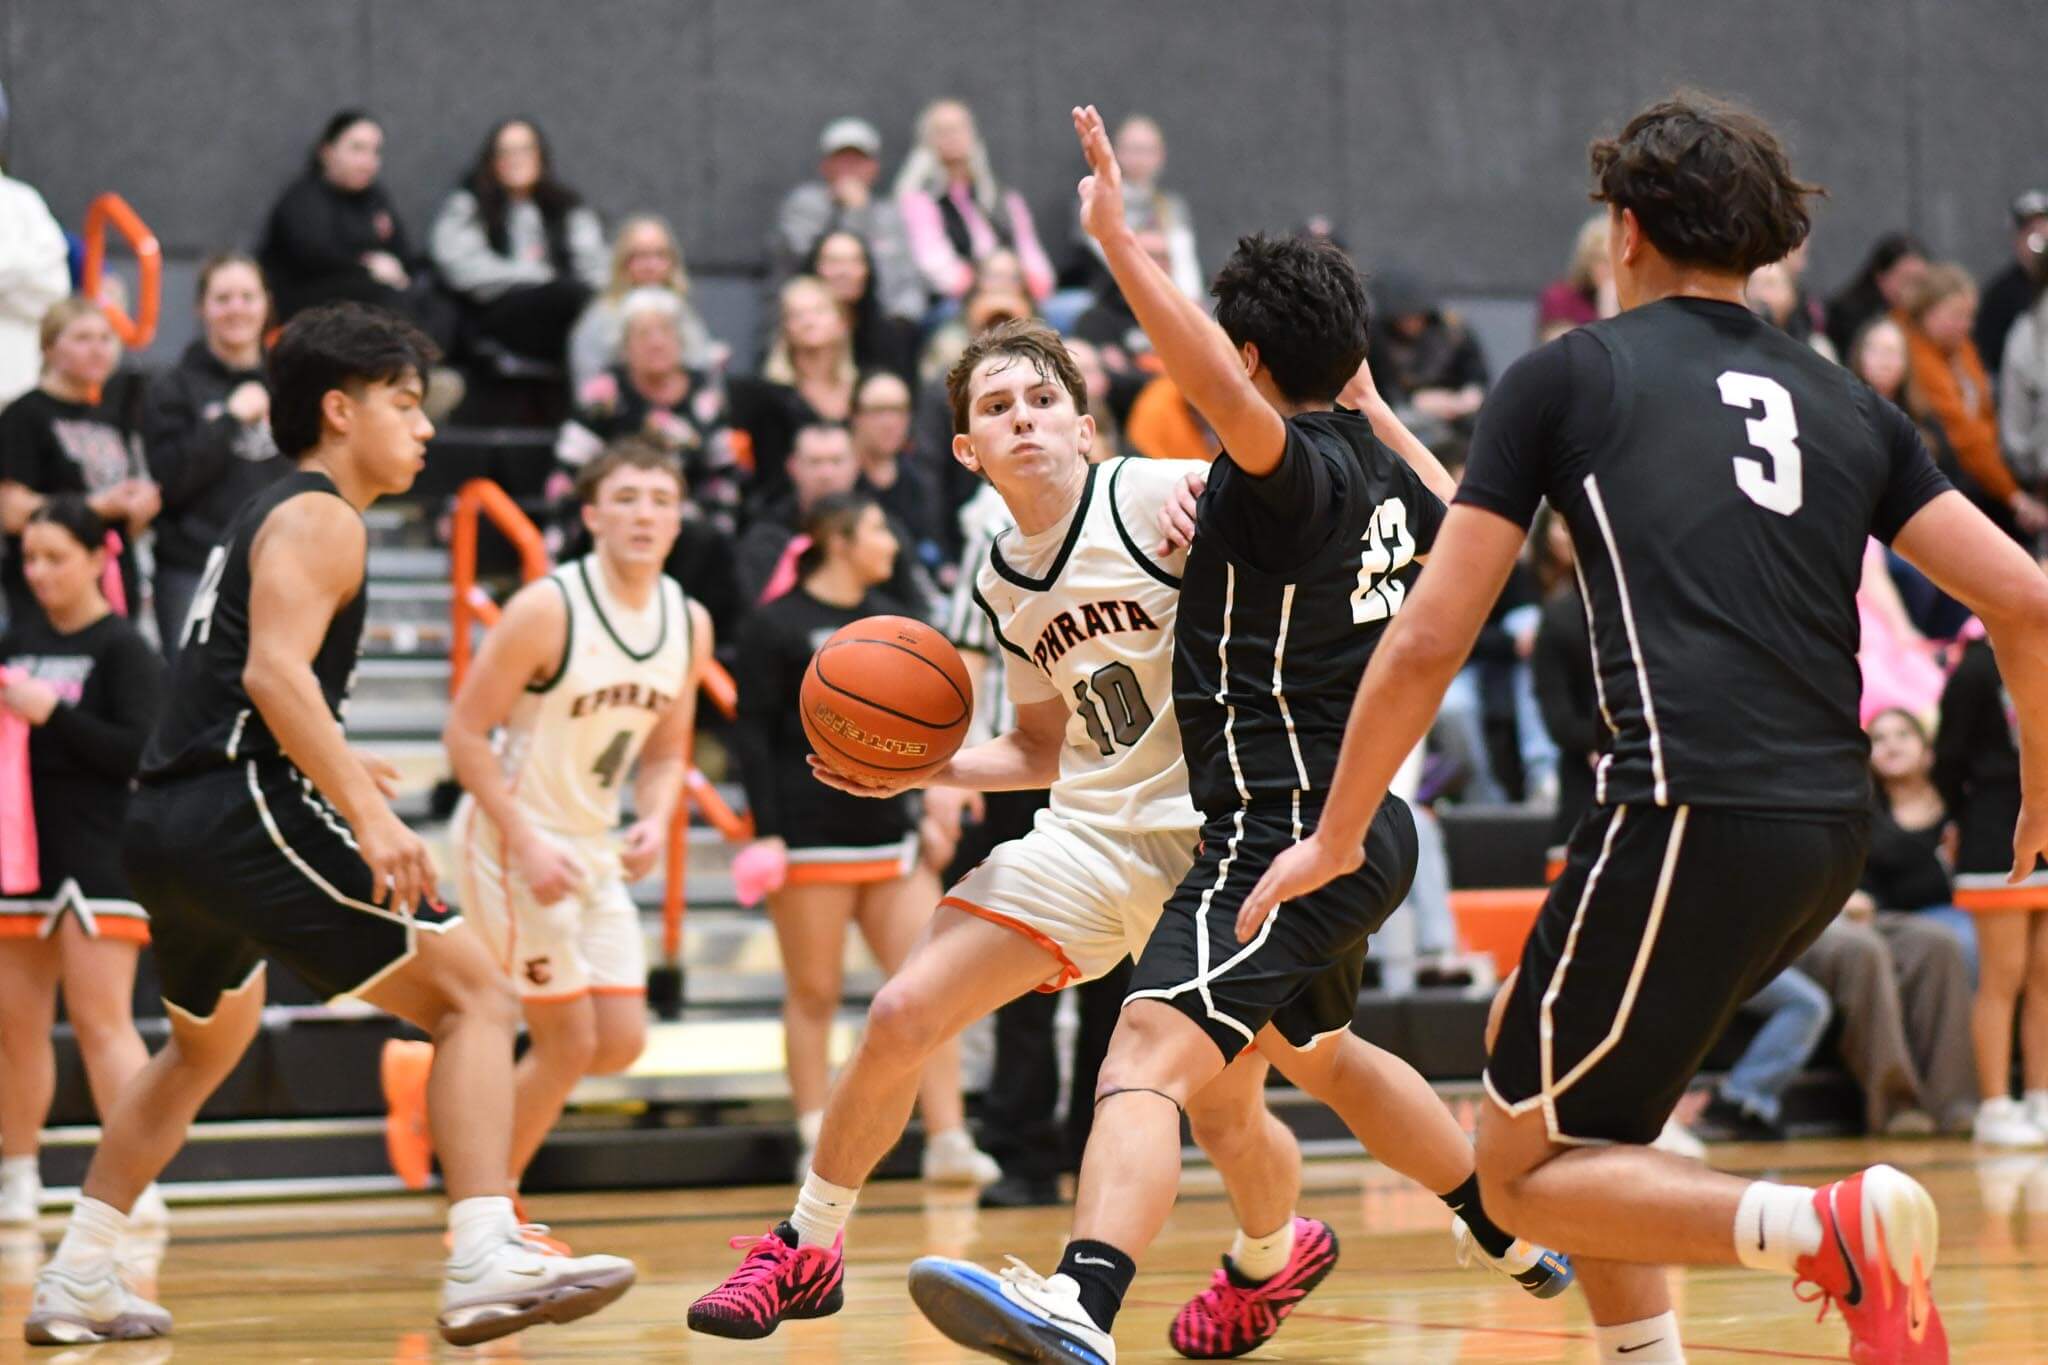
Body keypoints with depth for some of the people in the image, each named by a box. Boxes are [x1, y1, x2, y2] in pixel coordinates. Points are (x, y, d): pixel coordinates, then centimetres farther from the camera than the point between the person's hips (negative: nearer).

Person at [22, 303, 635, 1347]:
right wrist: (369, 816, -27)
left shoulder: (265, 517, 24)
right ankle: (485, 1264, -26)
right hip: (244, 810, -10)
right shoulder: (319, 518, -5)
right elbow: (274, 672, -20)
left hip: (164, 827, 10)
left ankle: (76, 1283, 35)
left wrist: (331, 771, 39)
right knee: (474, 994, -11)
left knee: (205, 1044, 33)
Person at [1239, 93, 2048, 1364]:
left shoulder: (1567, 375, 7)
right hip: (1830, 828, 6)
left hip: (1692, 816, -6)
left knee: (1525, 1170, 4)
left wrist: (1335, 839, 16)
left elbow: (1430, 641, 5)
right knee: (1549, 1057, 27)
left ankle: (1831, 1227, -20)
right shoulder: (1848, 401, 19)